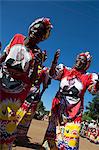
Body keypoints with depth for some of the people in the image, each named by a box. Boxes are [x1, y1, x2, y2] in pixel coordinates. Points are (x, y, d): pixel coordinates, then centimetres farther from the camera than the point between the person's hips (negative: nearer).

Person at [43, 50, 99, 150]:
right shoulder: (65, 70, 8)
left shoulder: (88, 77, 5)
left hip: (74, 111, -1)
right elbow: (52, 75, -3)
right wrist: (54, 62, -20)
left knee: (71, 137, -8)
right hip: (59, 106, 2)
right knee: (53, 132, 11)